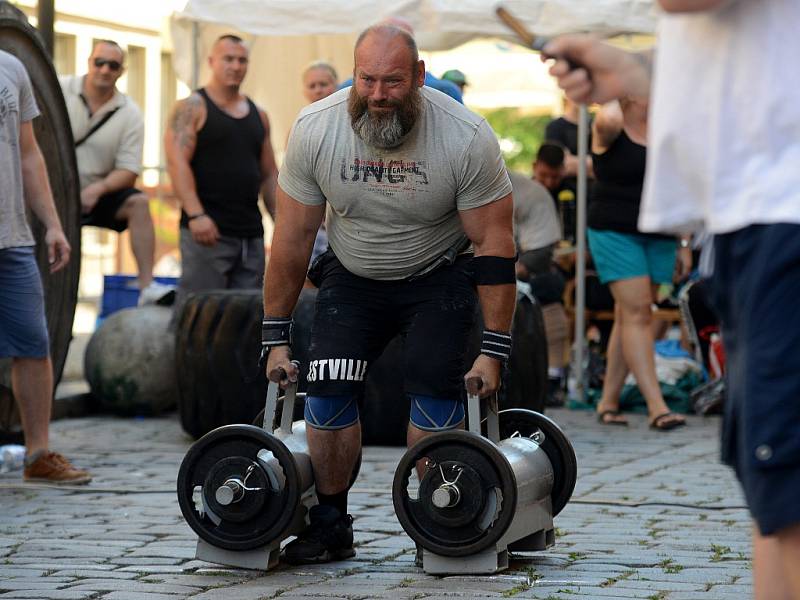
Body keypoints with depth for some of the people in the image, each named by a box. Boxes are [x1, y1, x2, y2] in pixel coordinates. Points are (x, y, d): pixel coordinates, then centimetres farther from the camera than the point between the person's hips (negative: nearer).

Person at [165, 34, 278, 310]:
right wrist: (196, 215, -23)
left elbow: (269, 174, 21)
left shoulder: (258, 116, 19)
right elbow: (177, 163, -11)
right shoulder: (192, 108, 0)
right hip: (207, 230, -6)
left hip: (251, 234, 6)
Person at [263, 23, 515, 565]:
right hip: (353, 277, 2)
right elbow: (292, 239, -11)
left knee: (435, 385, -19)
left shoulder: (467, 138, -26)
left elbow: (494, 244, -20)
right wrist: (277, 338, -8)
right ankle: (330, 525, 2)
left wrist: (494, 349, -22)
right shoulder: (315, 130, -20)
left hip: (439, 276, -2)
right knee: (328, 386, -13)